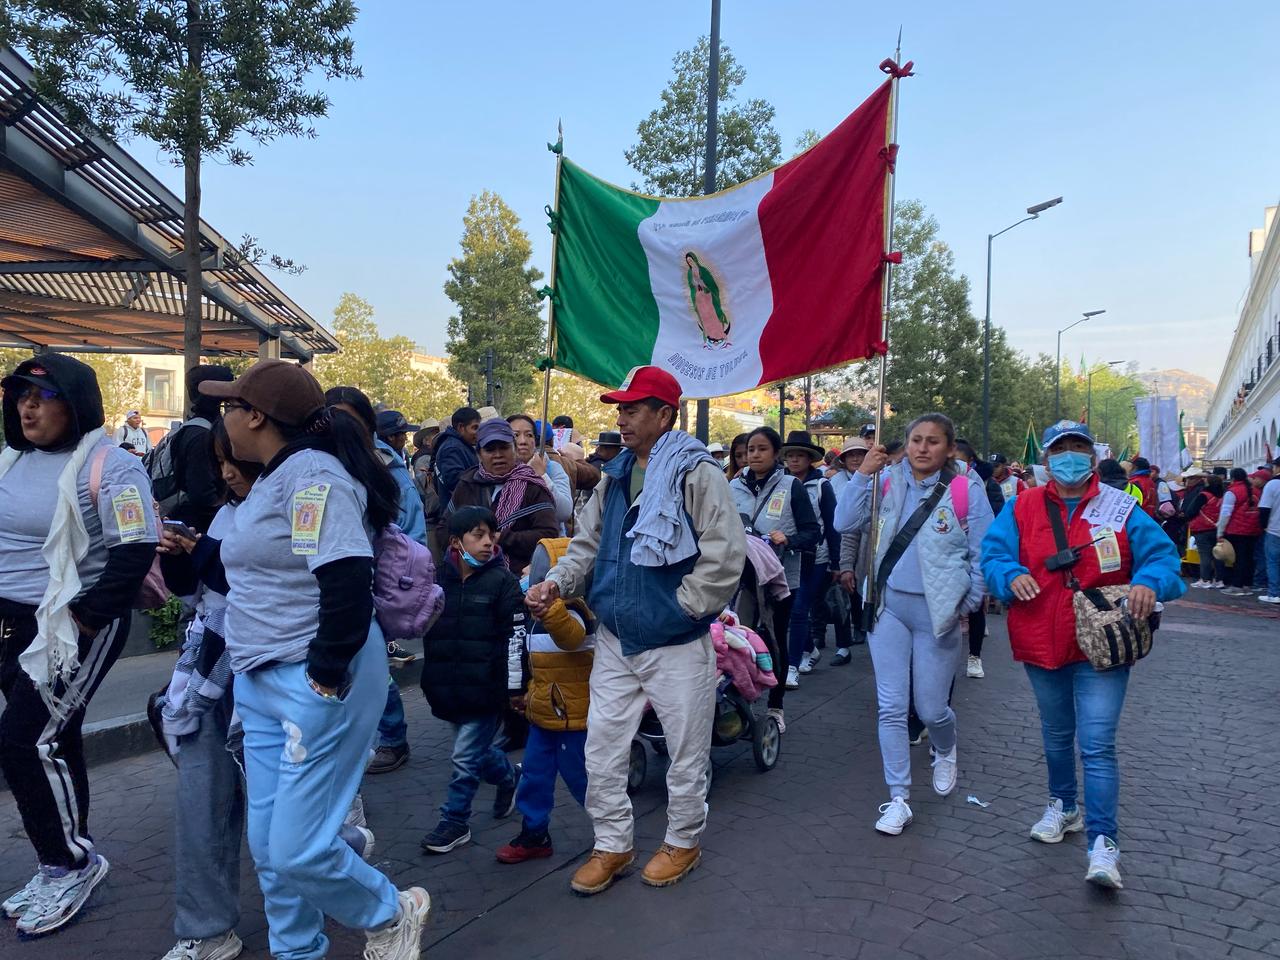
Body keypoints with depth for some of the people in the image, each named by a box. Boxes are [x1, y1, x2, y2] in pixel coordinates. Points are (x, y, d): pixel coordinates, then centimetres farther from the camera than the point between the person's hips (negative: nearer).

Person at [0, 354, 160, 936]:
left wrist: (84, 618, -19)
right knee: (53, 744, 15)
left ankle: (71, 865, 12)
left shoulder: (107, 466, -14)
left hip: (74, 629, -7)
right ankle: (68, 867, 29)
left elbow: (135, 550, -20)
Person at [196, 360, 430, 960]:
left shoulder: (312, 474, -18)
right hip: (262, 684, 10)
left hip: (316, 684, -10)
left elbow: (347, 582, -25)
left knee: (297, 849, -5)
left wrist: (324, 676, -21)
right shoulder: (273, 477, 14)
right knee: (268, 843, 13)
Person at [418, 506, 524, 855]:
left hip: (486, 688, -5)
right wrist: (431, 680, 18)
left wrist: (514, 686, -11)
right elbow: (429, 632, 16)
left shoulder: (502, 581, -8)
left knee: (466, 757, 0)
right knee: (478, 751, 18)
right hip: (450, 688, 5)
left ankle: (455, 822, 16)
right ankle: (509, 778, 45)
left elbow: (515, 637, -9)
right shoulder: (438, 580, 4)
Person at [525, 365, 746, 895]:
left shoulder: (697, 474, -14)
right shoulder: (615, 475, 7)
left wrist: (682, 607, -15)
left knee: (686, 752, 12)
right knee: (602, 750, 11)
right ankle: (613, 845, 29)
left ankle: (683, 841, 34)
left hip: (677, 644, -6)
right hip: (615, 640, 6)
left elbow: (724, 557, -18)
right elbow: (588, 542, 10)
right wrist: (557, 582, -7)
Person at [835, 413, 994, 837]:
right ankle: (899, 798, 16)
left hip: (937, 612, -2)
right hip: (888, 606, 2)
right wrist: (863, 475, -14)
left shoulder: (966, 490, -6)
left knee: (931, 709, 8)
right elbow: (845, 524, -7)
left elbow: (984, 555, -2)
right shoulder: (888, 481, 1)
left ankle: (945, 751, 44)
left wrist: (967, 604, -3)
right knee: (891, 708, 3)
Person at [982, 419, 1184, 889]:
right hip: (1042, 643, 3)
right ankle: (1062, 805, 43)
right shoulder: (1023, 509, 1)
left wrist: (1149, 582, -28)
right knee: (1056, 734, 21)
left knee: (1097, 745, -9)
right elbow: (993, 554, -4)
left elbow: (1162, 555, -7)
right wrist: (1012, 575, -26)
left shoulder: (1121, 508, -3)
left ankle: (1103, 843, 0)